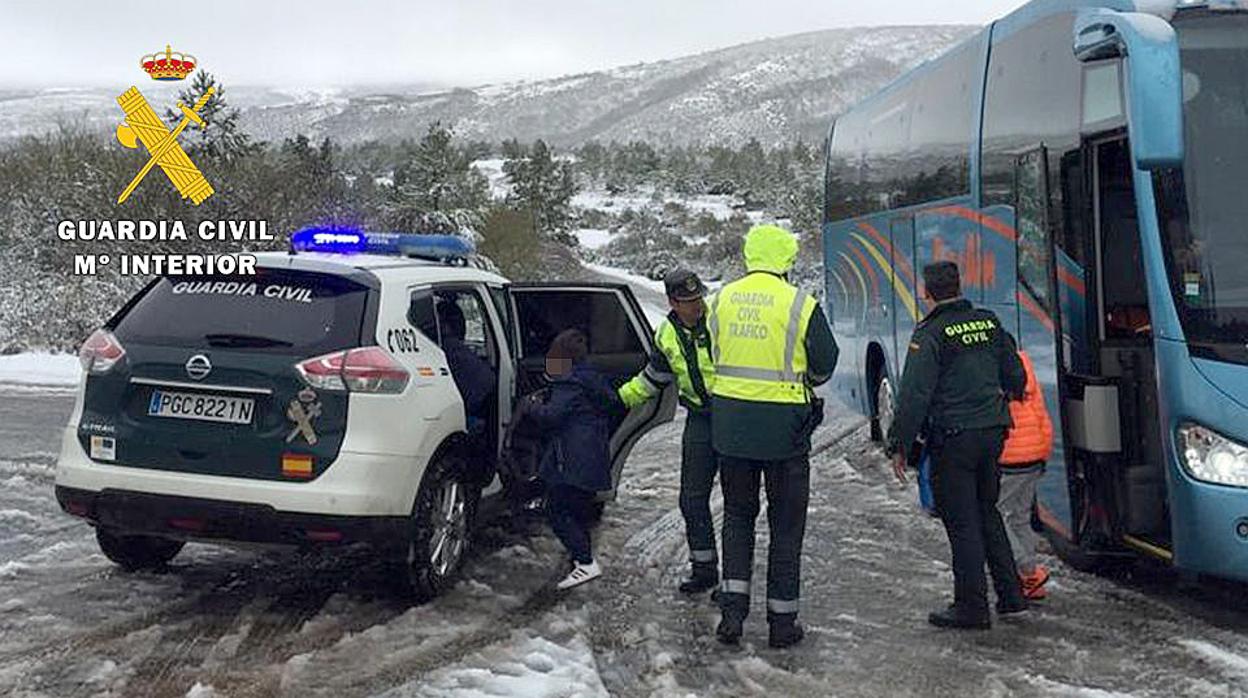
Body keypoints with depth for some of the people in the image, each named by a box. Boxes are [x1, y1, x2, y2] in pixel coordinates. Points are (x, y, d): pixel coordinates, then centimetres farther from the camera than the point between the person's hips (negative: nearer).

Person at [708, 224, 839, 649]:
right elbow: (825, 364, -2)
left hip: (730, 424, 4)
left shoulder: (722, 300, 1)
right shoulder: (800, 305, -12)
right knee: (786, 525, 9)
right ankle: (782, 621, 14)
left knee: (737, 515, 17)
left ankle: (732, 610, 9)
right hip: (784, 427, -3)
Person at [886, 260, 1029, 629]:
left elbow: (914, 395, -16)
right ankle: (1011, 594, 24)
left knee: (962, 522, 1)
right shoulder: (989, 323, 8)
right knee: (987, 512, 20)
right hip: (993, 432, 7)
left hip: (952, 438, -7)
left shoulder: (931, 333, -11)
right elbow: (1016, 379, 16)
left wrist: (899, 445, -11)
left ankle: (972, 607, 7)